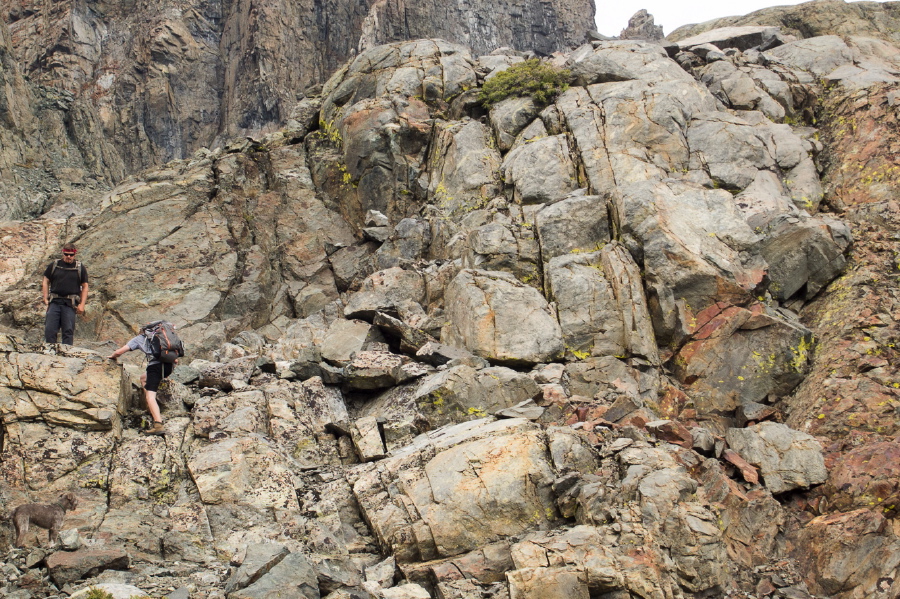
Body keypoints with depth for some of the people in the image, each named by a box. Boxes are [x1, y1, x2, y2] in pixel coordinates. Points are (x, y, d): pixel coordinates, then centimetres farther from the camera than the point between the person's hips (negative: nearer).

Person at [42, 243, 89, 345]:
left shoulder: (80, 268, 10)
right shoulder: (54, 265, 12)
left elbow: (85, 287, 11)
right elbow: (45, 282, 15)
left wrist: (82, 304, 1)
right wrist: (45, 299, 4)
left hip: (70, 303, -1)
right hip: (54, 302, 1)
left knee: (68, 331, -5)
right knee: (49, 330, -5)